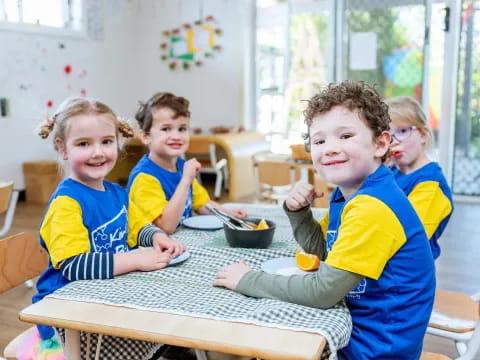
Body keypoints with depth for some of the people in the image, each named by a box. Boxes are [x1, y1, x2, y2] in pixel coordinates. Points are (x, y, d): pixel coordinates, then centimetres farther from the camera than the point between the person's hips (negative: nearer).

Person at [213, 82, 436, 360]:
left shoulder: (372, 208, -28)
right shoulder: (350, 193, 1)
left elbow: (322, 291, -28)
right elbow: (319, 248, 14)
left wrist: (248, 280, -18)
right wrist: (298, 211, -5)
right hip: (354, 325, 8)